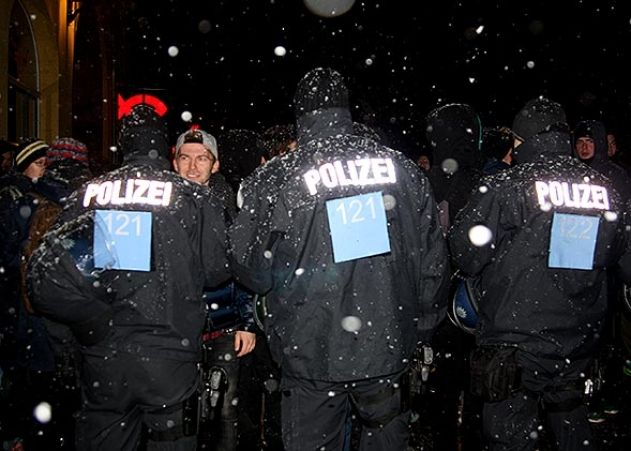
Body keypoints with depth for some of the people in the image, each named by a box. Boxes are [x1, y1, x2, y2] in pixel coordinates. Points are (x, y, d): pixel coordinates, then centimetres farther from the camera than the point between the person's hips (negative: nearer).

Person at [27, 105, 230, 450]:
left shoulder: (88, 193, 0)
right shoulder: (193, 198, -7)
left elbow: (46, 276, 0)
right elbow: (217, 271, -5)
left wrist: (96, 322, 8)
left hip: (102, 360, 3)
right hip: (168, 359, -3)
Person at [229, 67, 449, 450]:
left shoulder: (274, 179, -10)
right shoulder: (401, 168, -1)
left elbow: (251, 270, -5)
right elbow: (432, 256, 4)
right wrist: (423, 326, 16)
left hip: (310, 351, -2)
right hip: (389, 346, 3)